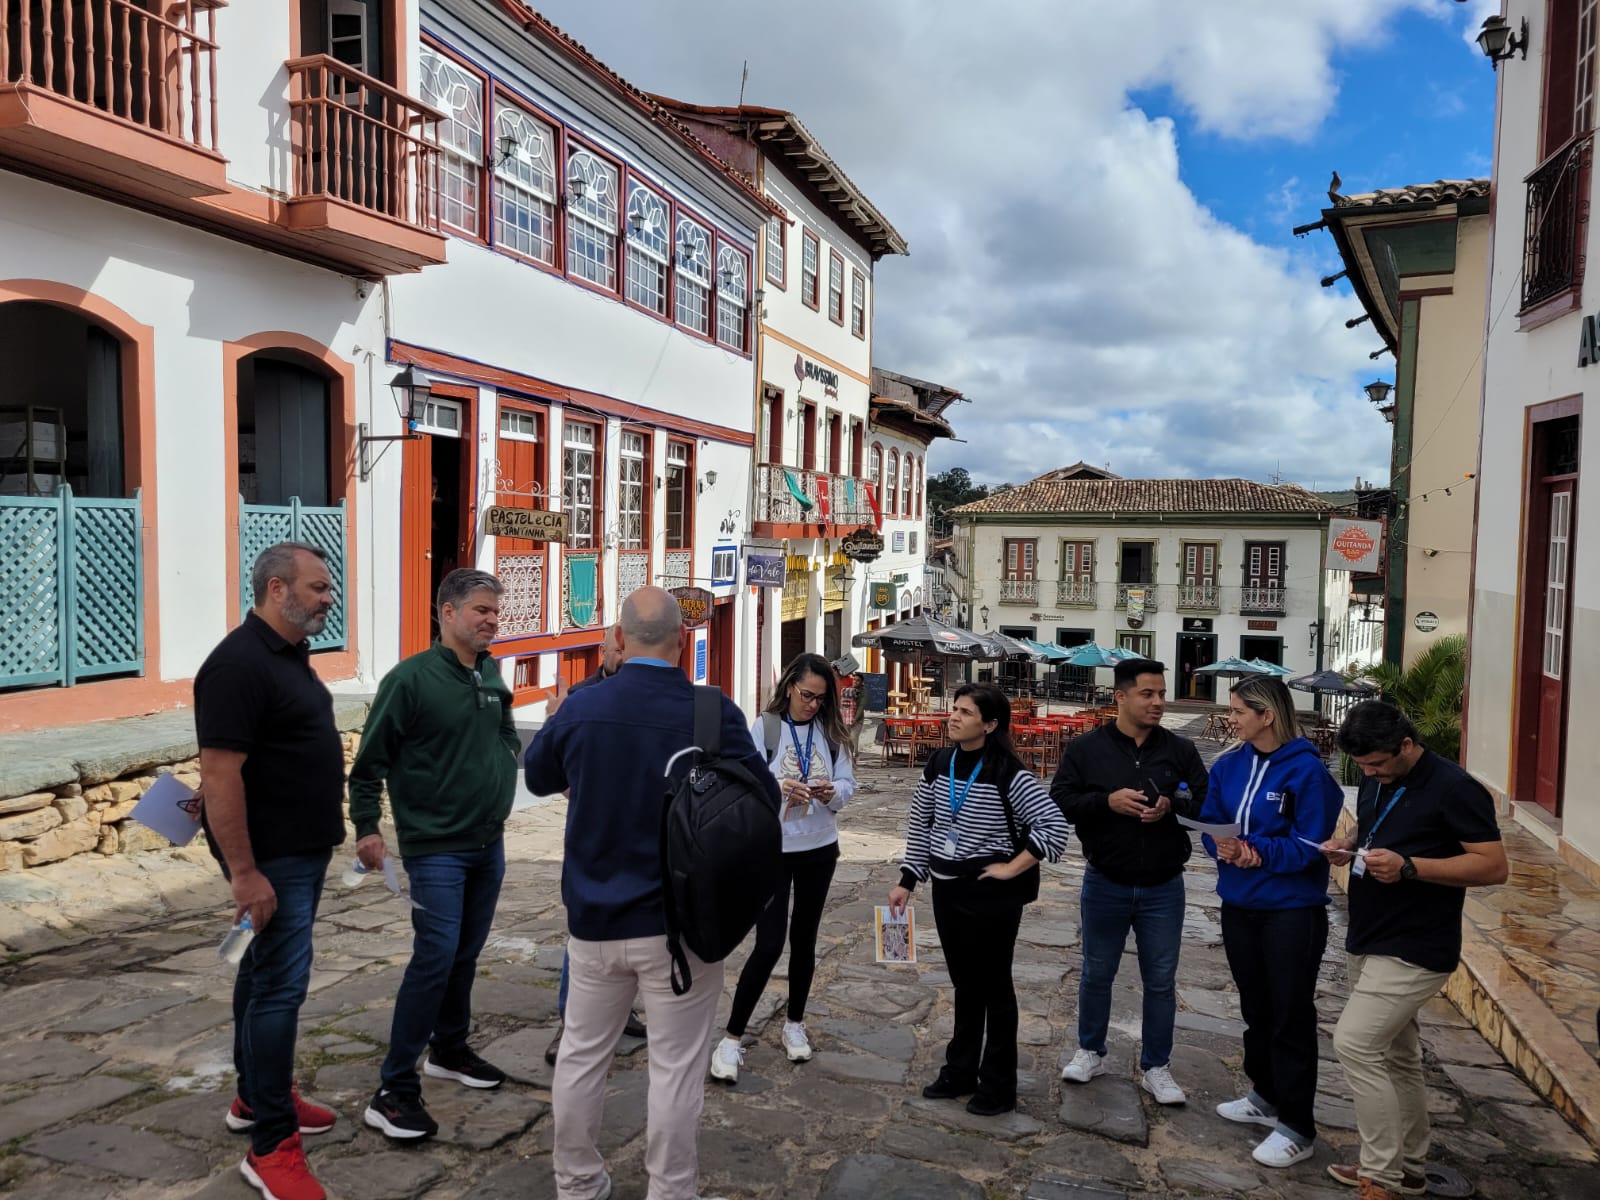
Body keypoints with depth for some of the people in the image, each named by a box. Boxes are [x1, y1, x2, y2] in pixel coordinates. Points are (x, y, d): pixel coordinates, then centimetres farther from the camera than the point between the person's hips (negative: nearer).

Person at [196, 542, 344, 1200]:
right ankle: (272, 1146, 5)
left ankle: (256, 1096, 34)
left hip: (304, 851, 10)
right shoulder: (239, 664, -21)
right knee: (280, 985, -5)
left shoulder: (289, 655, 10)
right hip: (270, 859, -10)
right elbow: (220, 774, -24)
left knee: (267, 969, 19)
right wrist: (244, 873, -25)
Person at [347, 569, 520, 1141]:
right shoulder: (411, 678, -14)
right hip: (435, 846, -7)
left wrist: (503, 775, 9)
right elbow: (370, 760, -11)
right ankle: (394, 1091, 0)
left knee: (466, 954, 17)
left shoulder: (492, 676, 6)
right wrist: (366, 826, -13)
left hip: (489, 844, 7)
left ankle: (450, 1050, 35)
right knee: (435, 956, -10)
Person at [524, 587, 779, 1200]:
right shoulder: (712, 712, -15)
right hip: (681, 920, -3)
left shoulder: (580, 707, -6)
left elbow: (538, 777, 14)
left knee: (581, 1052, 19)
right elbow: (765, 800, -4)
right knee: (675, 1066, 8)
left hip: (595, 917, 3)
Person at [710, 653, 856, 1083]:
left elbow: (848, 783, 0)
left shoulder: (831, 732, 0)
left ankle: (794, 1024, 34)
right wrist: (777, 788, -34)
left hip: (819, 849, 4)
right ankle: (731, 1039, 6)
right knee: (769, 944, -6)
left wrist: (832, 792, -22)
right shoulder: (763, 728, -11)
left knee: (804, 938, 16)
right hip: (772, 849, -4)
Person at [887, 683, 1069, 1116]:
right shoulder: (939, 763, 1)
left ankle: (998, 1086, 24)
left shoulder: (1006, 773, -17)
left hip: (992, 895, -5)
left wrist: (1013, 869, -17)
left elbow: (1054, 826, -19)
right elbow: (920, 825, 9)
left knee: (994, 986, 9)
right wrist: (907, 880, 7)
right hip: (947, 889, 6)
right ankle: (960, 1072, 34)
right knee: (964, 983, 19)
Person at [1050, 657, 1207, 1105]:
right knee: (1097, 972, 14)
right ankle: (1090, 1052, 33)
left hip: (1163, 888, 1)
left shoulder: (1180, 750, 0)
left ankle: (1155, 1066, 26)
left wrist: (1172, 807, -20)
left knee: (1161, 980, 10)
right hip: (1105, 885, -1)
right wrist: (1107, 801, -22)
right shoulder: (1085, 749, -5)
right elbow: (1059, 801, -8)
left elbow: (1206, 804, 0)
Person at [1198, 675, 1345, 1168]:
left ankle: (1296, 1128, 14)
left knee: (1291, 1016, 3)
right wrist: (1223, 847, -15)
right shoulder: (1228, 766, 3)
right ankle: (1266, 1097, 37)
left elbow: (1312, 845, -17)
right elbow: (1210, 825, 5)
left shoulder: (1306, 770, -16)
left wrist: (1259, 852, -25)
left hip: (1291, 911, -6)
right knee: (1255, 1008, 19)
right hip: (1238, 905, 6)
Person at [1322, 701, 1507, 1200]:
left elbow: (1494, 866, -18)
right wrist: (1348, 845, -2)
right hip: (1370, 942, 8)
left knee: (1355, 1044, -13)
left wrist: (1408, 867, -28)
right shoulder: (1375, 781, 7)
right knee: (1397, 1057, 17)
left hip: (1414, 950, -8)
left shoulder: (1454, 789, -17)